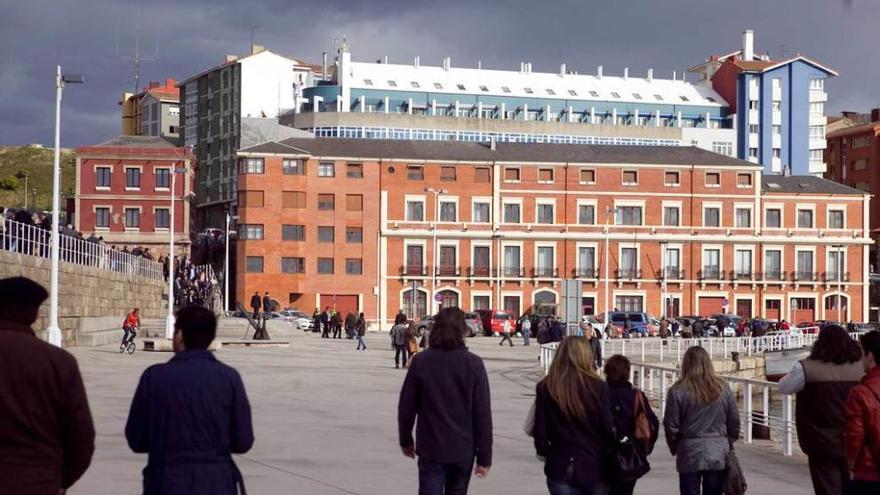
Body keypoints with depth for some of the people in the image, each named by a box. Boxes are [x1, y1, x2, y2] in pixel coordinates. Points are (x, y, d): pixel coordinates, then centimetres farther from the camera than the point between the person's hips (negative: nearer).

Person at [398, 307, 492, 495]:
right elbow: (483, 413, -9)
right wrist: (484, 457, -3)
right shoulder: (473, 364, -8)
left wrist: (405, 440, 15)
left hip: (431, 449, -1)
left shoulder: (420, 361, -6)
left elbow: (406, 406, -1)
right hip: (463, 449, 1)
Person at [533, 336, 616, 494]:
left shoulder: (545, 387, -5)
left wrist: (544, 453, 15)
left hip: (560, 467, 1)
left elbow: (539, 430, -3)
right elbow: (608, 428, -6)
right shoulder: (597, 386, -9)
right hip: (595, 465, 0)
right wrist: (609, 456, 12)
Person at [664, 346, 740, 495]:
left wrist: (674, 448, 11)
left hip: (690, 455, -2)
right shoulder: (723, 389, 0)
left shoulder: (677, 392, -9)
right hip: (718, 454, 3)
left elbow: (671, 426, -6)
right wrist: (729, 444, 20)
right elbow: (734, 422, 5)